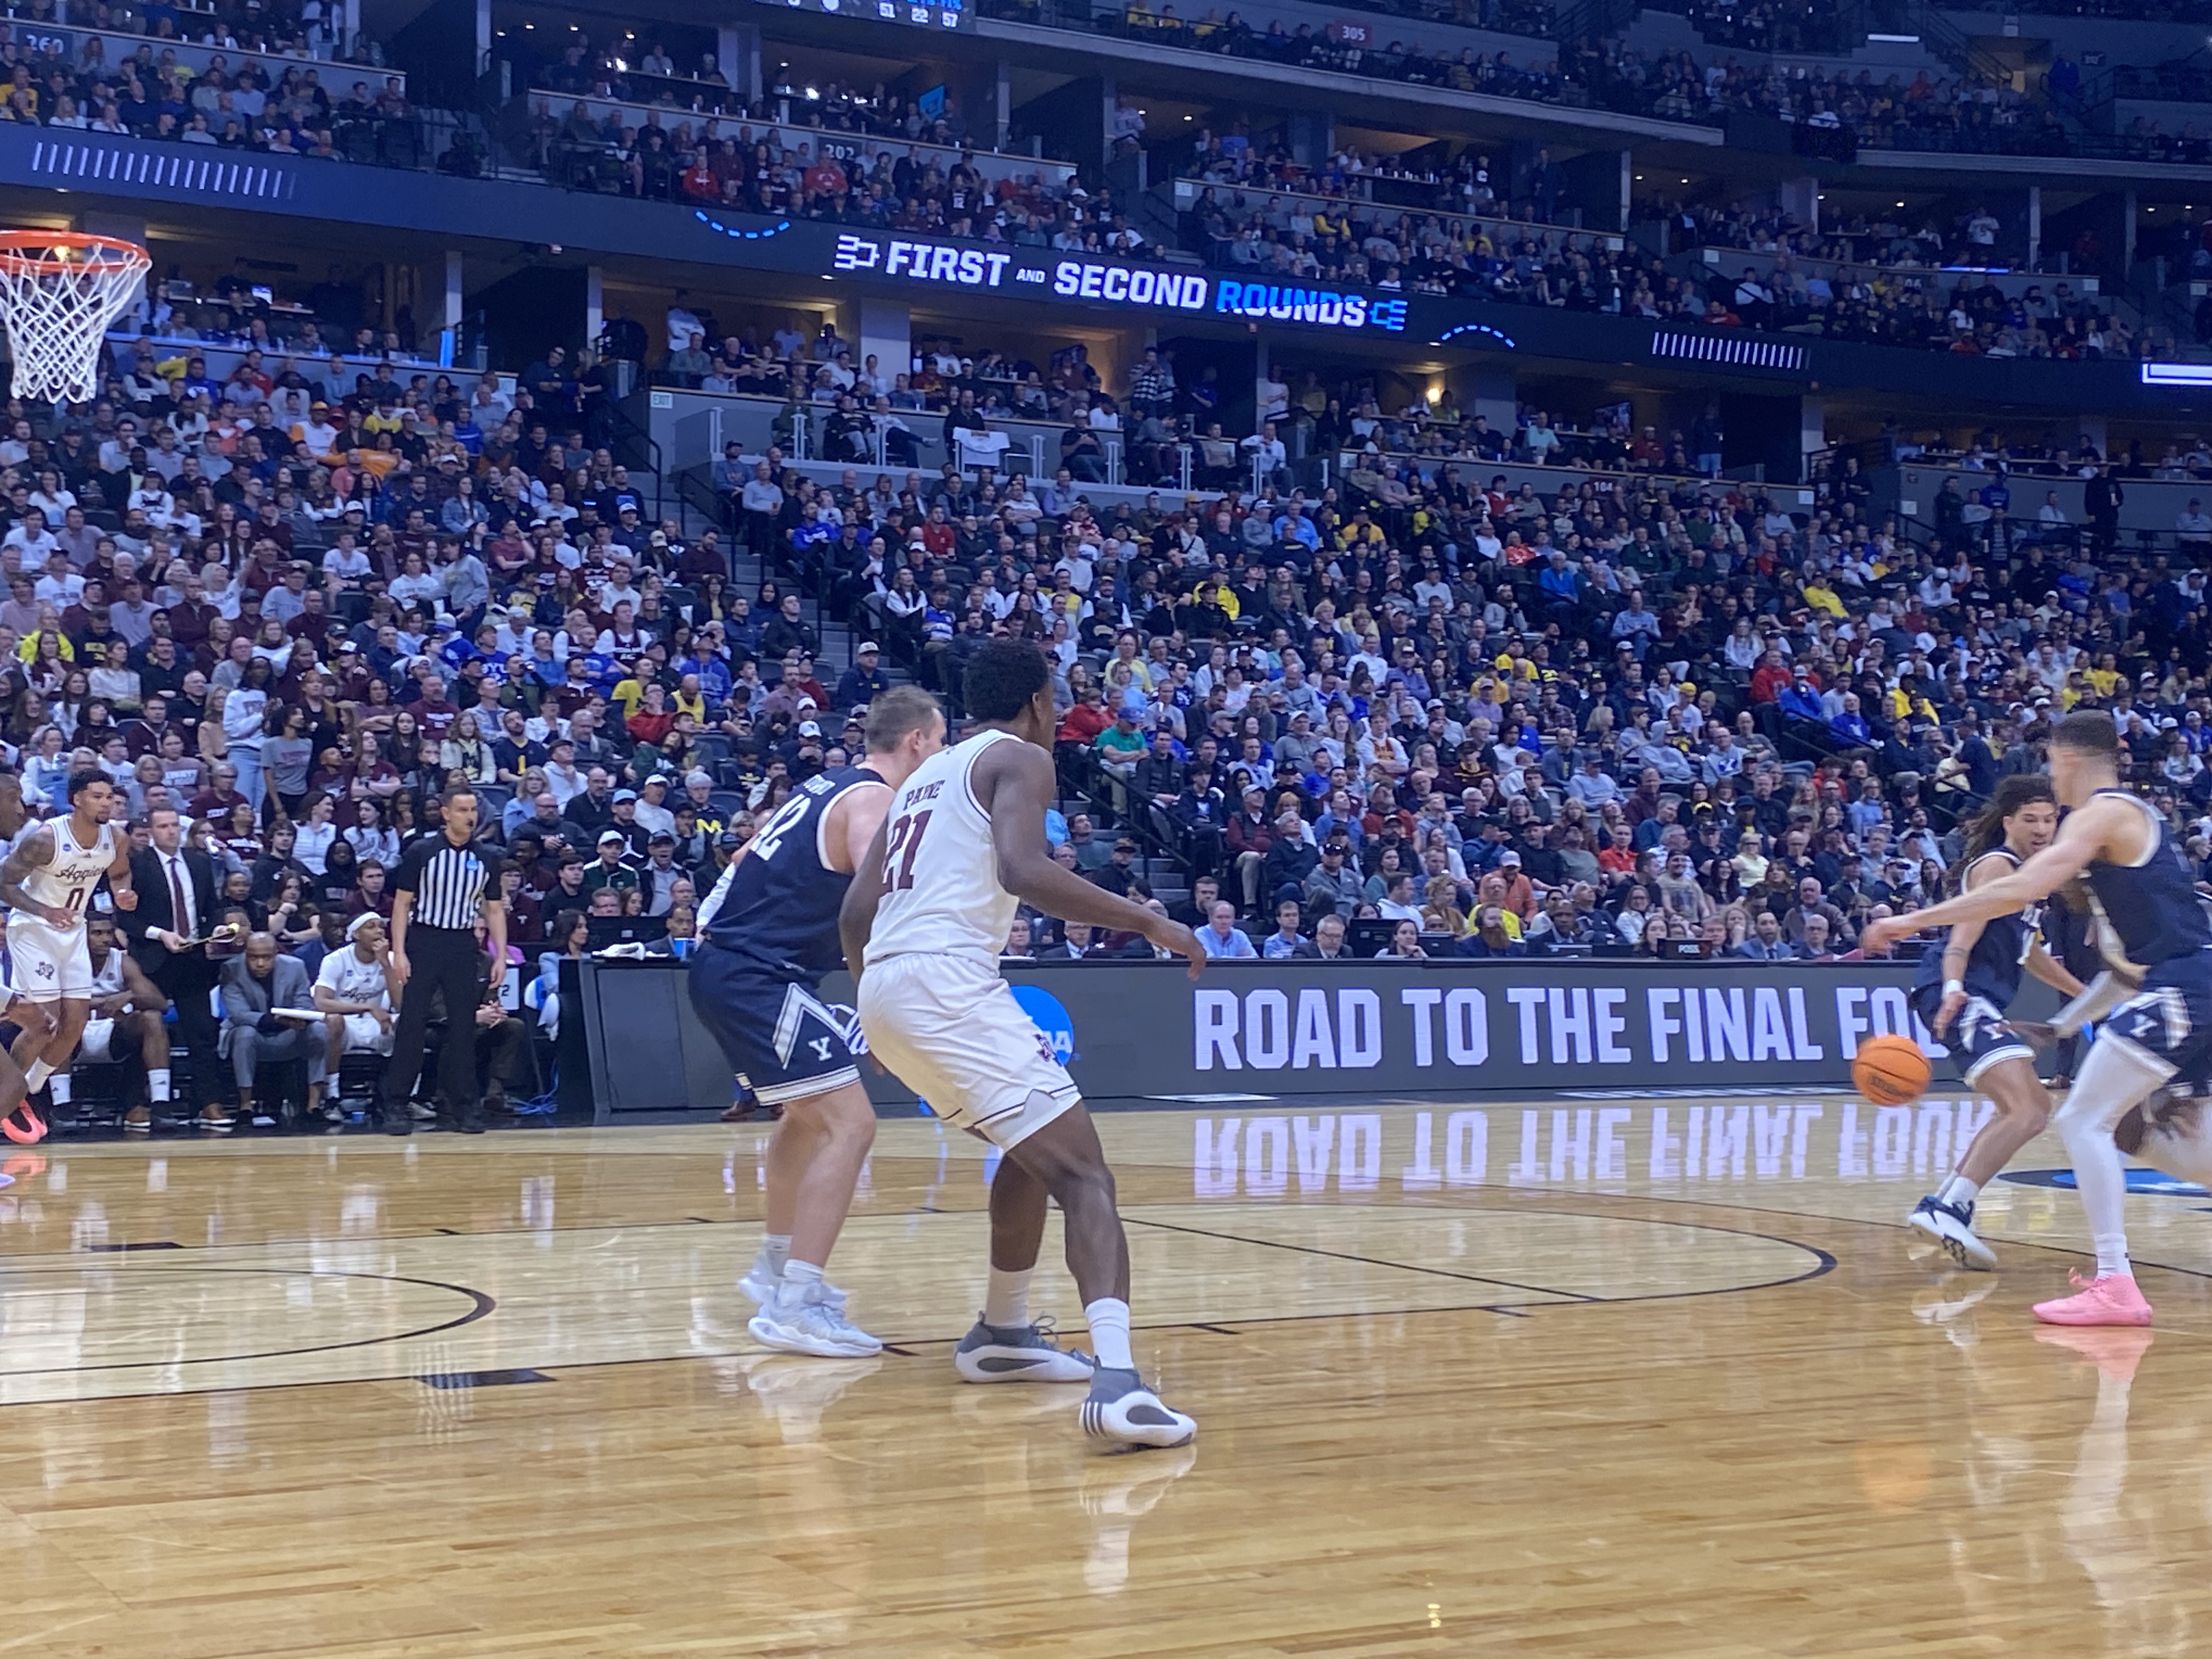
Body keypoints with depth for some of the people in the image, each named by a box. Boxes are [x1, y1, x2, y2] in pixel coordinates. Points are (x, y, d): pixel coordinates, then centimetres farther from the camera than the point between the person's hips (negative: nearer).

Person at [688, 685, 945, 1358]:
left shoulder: (827, 785, 17)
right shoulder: (872, 800, -11)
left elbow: (746, 863, 26)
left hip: (724, 963, 10)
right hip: (756, 975, -10)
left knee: (808, 1115, 27)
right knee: (849, 1124, -13)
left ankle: (775, 1268, 38)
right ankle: (795, 1306, -19)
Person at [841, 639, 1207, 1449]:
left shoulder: (927, 774, 27)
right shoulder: (1022, 758, 3)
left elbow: (855, 911, 24)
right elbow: (1022, 870, -17)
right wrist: (1149, 922, -11)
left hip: (884, 987, 9)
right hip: (948, 980, -9)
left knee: (1036, 1149, 29)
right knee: (1082, 1170, -13)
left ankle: (1002, 1334, 35)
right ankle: (1118, 1380, -33)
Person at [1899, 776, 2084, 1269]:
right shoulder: (1997, 866, -9)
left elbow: (2026, 950, 35)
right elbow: (1962, 940, -22)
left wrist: (2084, 993, 40)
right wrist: (1953, 989, -39)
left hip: (1982, 1001, 11)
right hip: (1960, 996, -11)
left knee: (2031, 1108, 27)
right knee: (2028, 1111, -26)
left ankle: (1947, 1205, 25)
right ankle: (1947, 1209, -33)